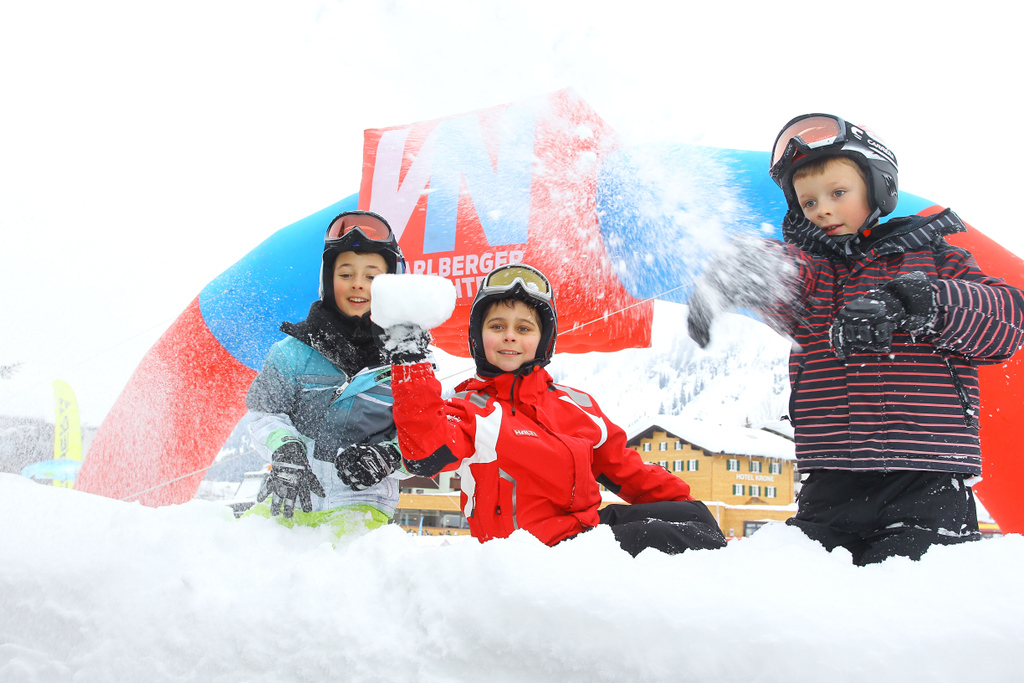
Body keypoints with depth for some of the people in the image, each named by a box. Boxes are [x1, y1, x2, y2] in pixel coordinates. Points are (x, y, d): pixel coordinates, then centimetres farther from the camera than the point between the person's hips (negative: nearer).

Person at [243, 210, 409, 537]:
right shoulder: (296, 350, 2)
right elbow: (265, 413, 3)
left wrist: (388, 455, -17)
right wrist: (285, 451, -17)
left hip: (362, 503, -2)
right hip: (289, 498, 2)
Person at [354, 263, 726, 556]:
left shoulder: (576, 405, 12)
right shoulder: (471, 411, -5)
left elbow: (622, 466, 22)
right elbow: (425, 453, -27)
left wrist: (680, 498, 17)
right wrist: (410, 363, -31)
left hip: (591, 522, 7)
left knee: (692, 514, 4)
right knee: (651, 537, -22)